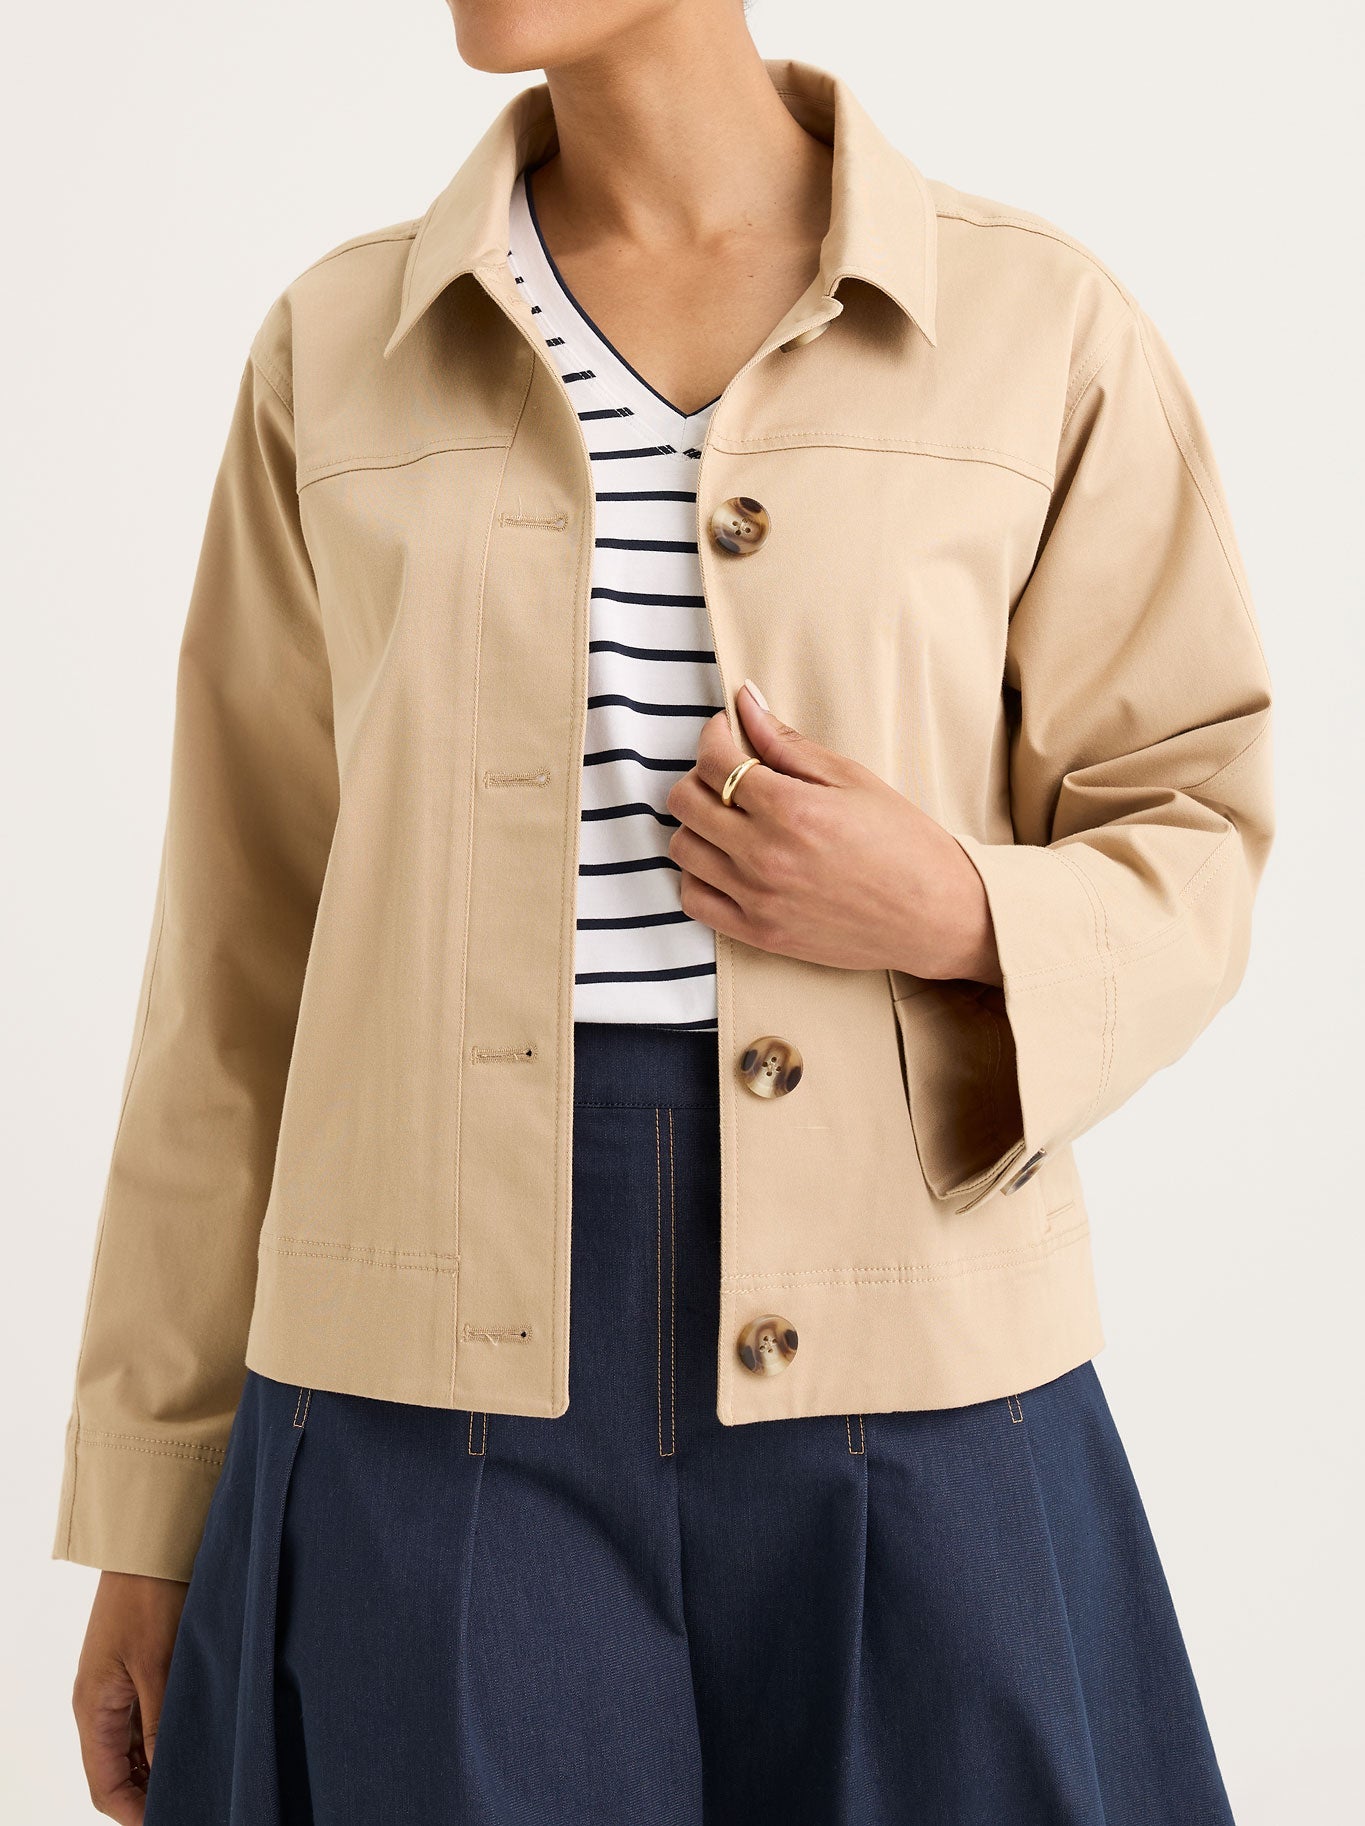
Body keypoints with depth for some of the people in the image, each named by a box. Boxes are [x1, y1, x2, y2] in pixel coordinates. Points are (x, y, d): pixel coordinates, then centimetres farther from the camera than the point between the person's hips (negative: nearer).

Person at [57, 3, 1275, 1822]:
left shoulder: (1043, 330, 0)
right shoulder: (337, 352, 5)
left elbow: (1188, 843, 8)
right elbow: (241, 952, 6)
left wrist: (960, 920, -16)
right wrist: (155, 1510, 7)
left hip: (904, 1354, 0)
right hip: (439, 1378, 1)